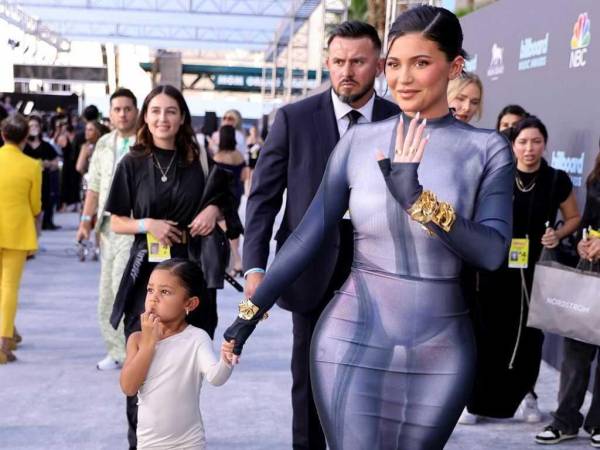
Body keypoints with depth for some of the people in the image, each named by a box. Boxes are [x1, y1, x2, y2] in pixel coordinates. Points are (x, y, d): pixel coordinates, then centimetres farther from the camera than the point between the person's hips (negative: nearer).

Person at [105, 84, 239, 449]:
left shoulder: (200, 161, 6)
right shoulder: (133, 164, 4)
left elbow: (223, 205, 17)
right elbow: (117, 223, 6)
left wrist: (214, 210, -4)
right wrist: (148, 224, -12)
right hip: (148, 269, -1)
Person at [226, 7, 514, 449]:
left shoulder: (487, 148, -4)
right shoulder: (360, 140, -2)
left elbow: (492, 252, -14)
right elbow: (309, 235, 0)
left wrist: (417, 198, -27)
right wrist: (251, 312, 0)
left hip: (440, 352, 1)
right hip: (354, 341, 0)